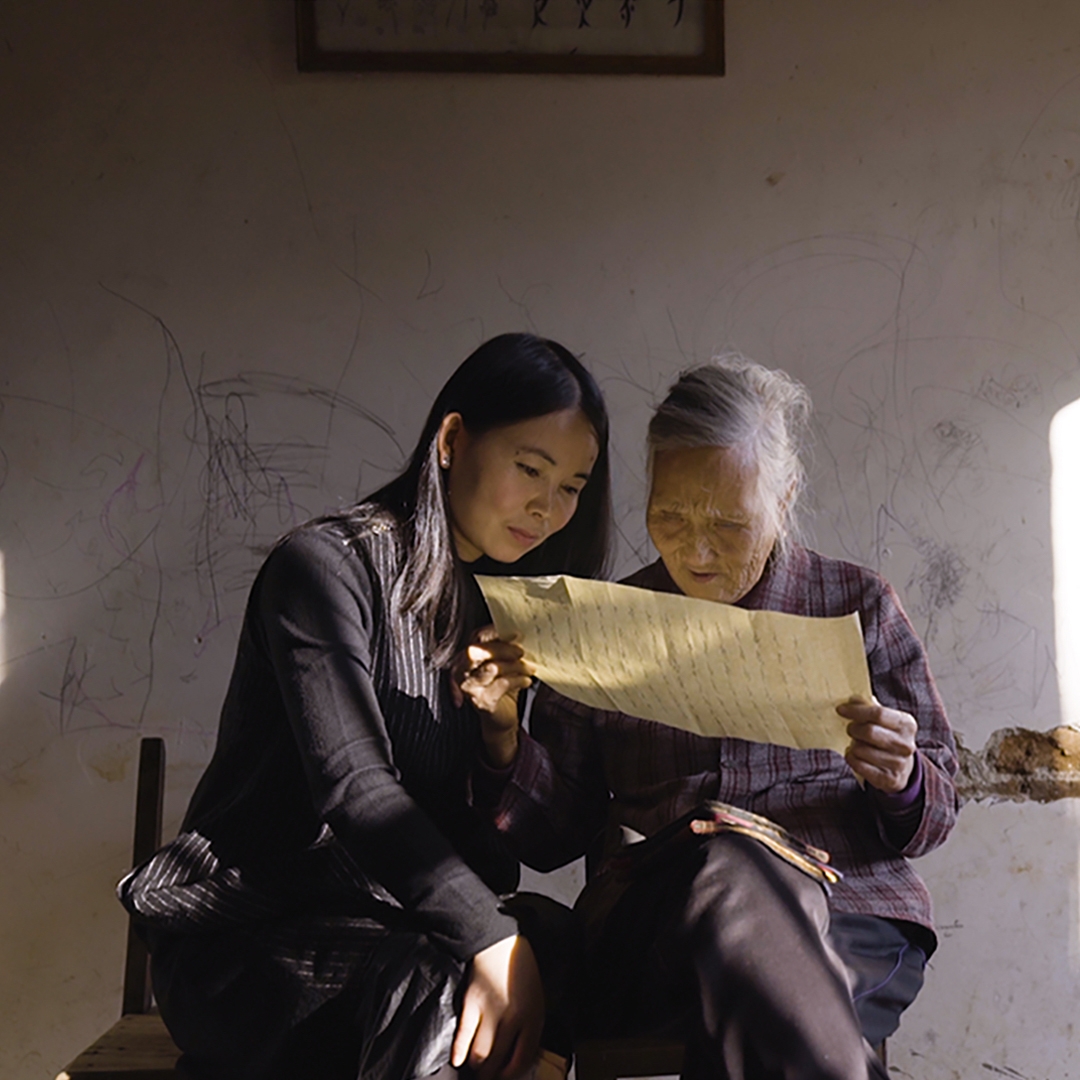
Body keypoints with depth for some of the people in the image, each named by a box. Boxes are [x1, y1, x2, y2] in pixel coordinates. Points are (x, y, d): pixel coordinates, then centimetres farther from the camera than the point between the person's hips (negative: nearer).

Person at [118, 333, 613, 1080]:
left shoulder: (496, 606, 15)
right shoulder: (327, 564, -8)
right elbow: (351, 786, -21)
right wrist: (490, 938, -30)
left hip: (404, 921, 6)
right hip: (252, 931, -6)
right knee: (445, 991, -34)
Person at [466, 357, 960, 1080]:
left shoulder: (856, 604, 13)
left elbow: (936, 812, 15)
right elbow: (555, 837, 13)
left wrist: (903, 784, -10)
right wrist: (506, 734, -6)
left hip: (850, 914, -1)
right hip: (646, 927, 2)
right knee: (735, 874, -36)